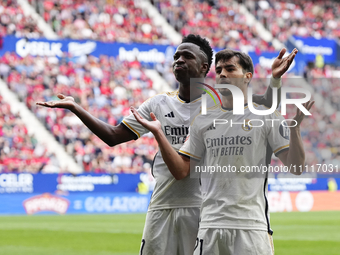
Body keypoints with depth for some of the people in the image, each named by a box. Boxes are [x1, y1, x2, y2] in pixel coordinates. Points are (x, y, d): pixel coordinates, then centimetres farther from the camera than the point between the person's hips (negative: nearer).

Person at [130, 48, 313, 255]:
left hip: (252, 226, -3)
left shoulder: (267, 116, 3)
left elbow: (296, 167, -3)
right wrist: (159, 134, 5)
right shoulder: (203, 120, 15)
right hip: (211, 225, 3)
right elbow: (182, 172, 13)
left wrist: (295, 127, -18)